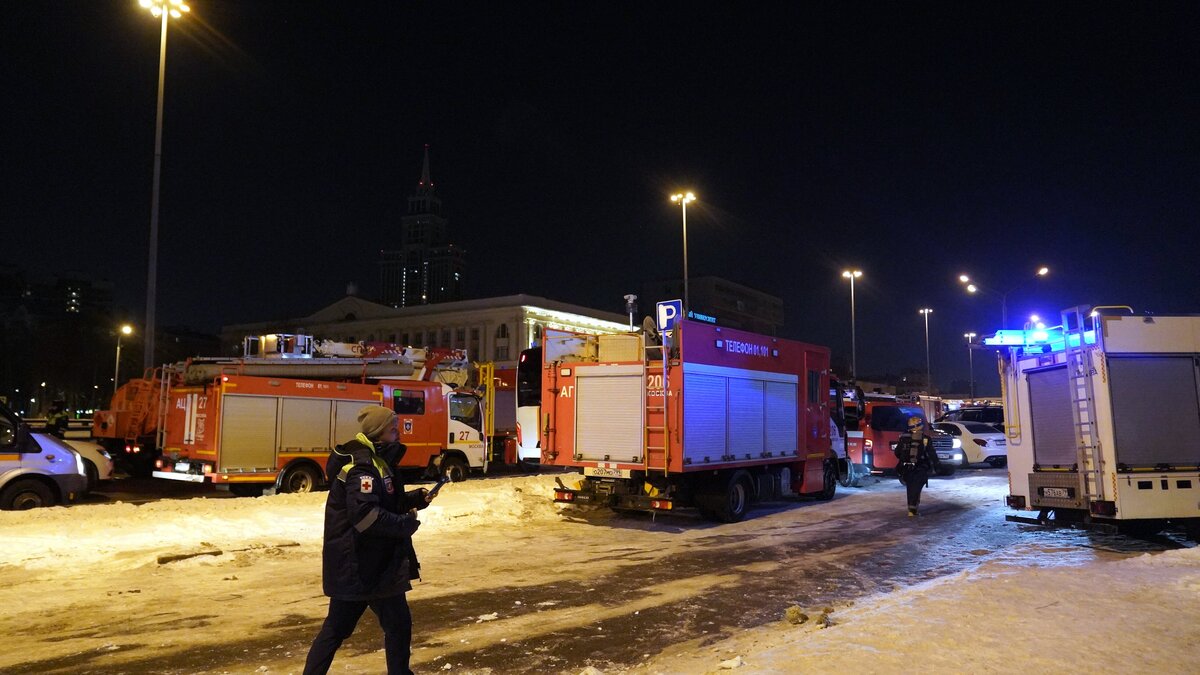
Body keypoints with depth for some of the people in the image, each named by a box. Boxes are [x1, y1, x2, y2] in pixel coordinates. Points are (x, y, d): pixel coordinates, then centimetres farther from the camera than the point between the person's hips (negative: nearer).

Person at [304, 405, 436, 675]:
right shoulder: (363, 467, -20)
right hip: (363, 565, -10)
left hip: (353, 563, 10)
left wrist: (415, 499, 8)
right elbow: (366, 514, -31)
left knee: (336, 627, 17)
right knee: (397, 624, 4)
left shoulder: (372, 461, 13)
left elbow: (383, 503, 23)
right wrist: (407, 524, -20)